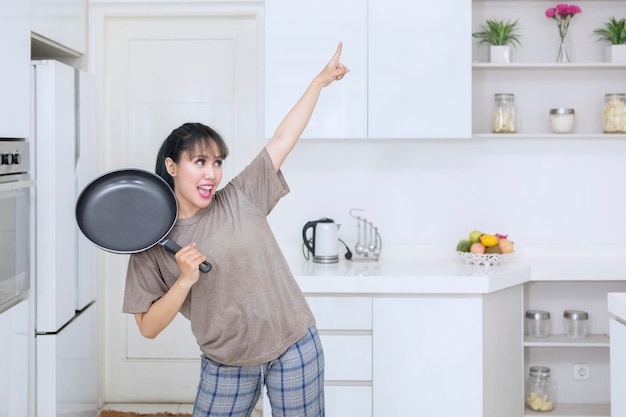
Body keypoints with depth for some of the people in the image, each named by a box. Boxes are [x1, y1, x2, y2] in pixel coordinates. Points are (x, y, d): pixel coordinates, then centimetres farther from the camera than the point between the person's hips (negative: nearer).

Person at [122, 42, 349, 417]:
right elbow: (149, 327, -4)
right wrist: (185, 280, -19)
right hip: (226, 367, 0)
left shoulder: (240, 199, -2)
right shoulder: (153, 243, -4)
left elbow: (283, 140, 1)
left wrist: (321, 80, 1)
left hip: (294, 351, 0)